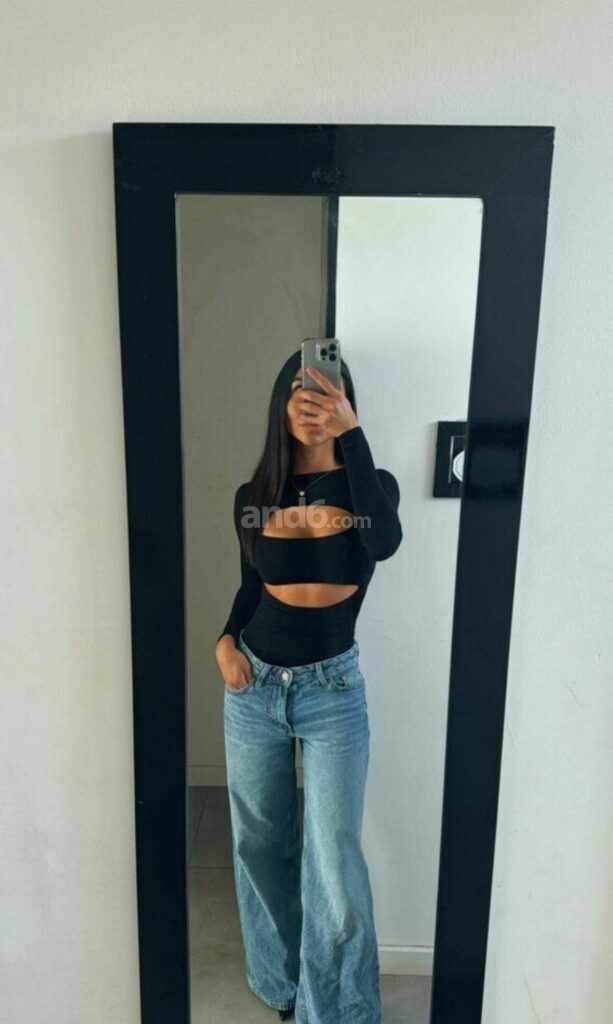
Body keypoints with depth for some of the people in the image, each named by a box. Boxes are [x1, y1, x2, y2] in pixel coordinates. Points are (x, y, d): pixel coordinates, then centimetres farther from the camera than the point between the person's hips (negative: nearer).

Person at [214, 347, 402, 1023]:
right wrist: (226, 640, -4)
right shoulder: (252, 498, 0)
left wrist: (351, 432, -38)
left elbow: (385, 542, -32)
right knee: (259, 841, 17)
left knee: (334, 858, -1)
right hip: (253, 685, 3)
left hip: (332, 689, -3)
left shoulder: (370, 485, -8)